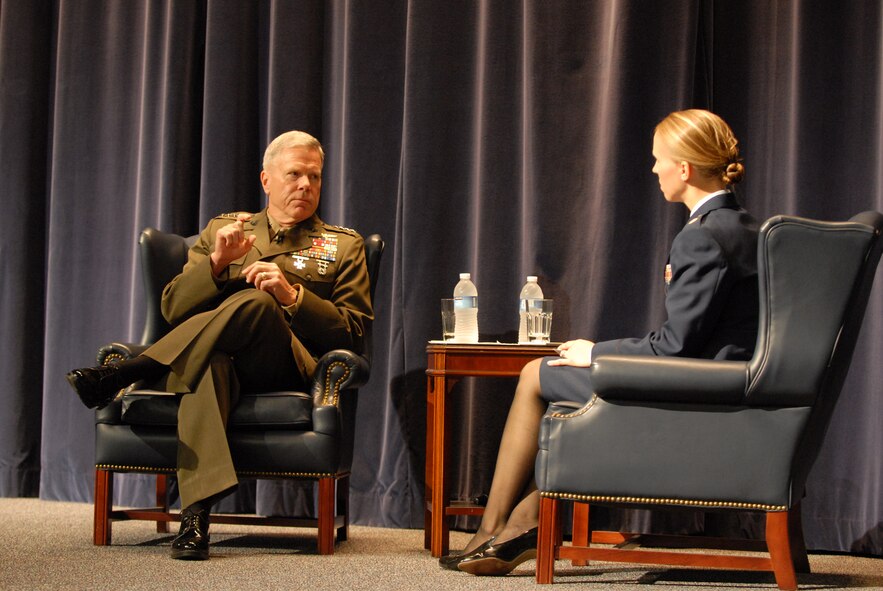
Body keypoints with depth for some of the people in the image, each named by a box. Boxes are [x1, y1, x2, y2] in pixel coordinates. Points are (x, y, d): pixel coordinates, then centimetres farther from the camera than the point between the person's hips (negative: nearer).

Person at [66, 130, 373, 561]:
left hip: (285, 366, -1)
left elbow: (353, 332, 8)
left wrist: (291, 296, -9)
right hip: (215, 357, 1)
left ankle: (123, 375, -32)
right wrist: (217, 263, -4)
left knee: (255, 303, -35)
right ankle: (196, 516, -50)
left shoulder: (344, 246, 22)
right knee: (211, 362, -40)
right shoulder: (222, 228, 27)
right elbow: (173, 309, 15)